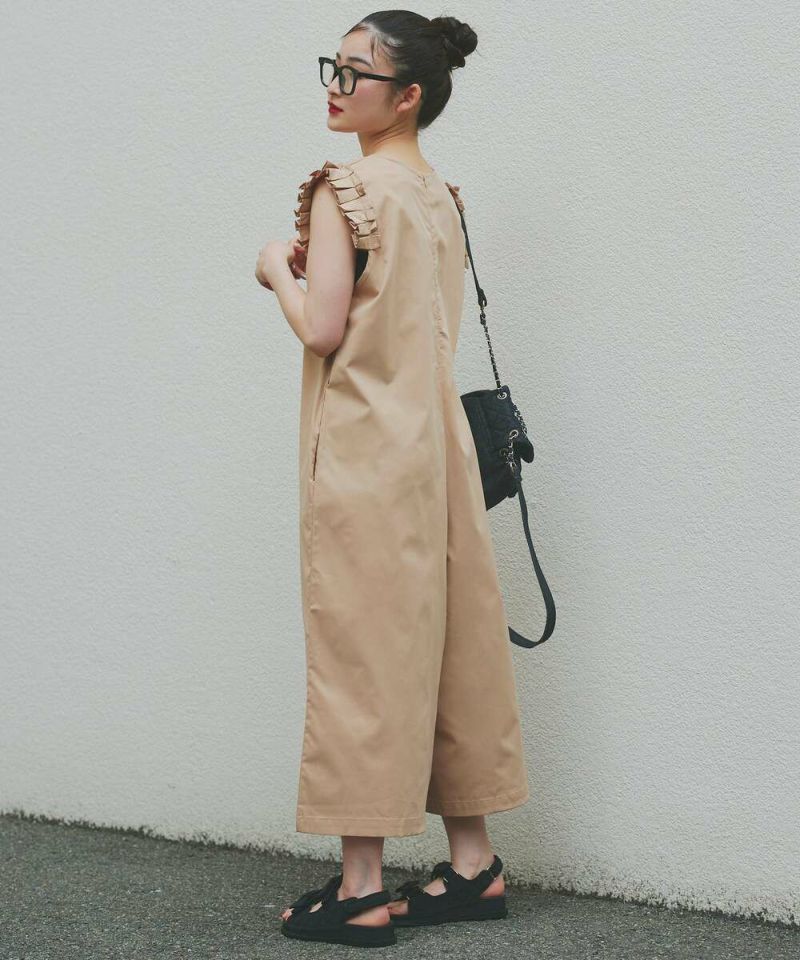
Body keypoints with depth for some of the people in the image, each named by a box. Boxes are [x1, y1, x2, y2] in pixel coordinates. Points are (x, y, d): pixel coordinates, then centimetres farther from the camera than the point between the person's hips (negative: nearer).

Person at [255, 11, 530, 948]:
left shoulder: (343, 187, -12)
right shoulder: (442, 197, 12)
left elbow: (324, 328, -16)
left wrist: (279, 268, 1)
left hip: (362, 448, -8)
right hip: (435, 439, 8)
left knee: (361, 648, -4)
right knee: (448, 643, 11)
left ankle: (361, 887, 0)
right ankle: (472, 863, 19)